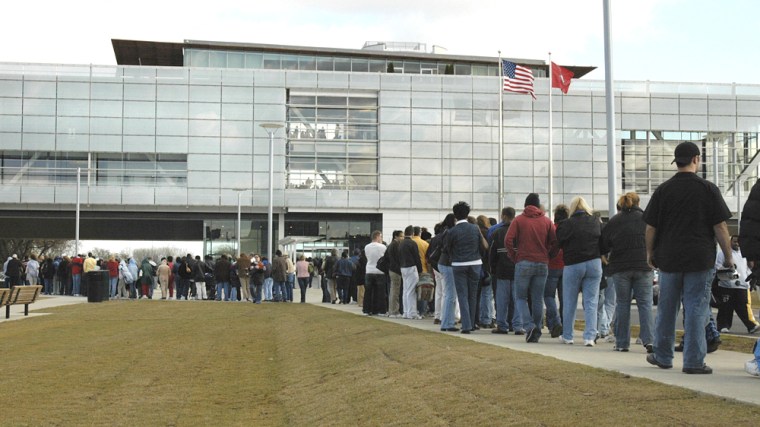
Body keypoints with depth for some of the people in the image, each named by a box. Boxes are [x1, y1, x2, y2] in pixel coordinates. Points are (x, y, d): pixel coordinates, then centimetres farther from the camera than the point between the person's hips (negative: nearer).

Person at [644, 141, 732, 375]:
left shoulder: (663, 190, 3)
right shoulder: (708, 189, -4)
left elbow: (650, 227, 4)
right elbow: (720, 227, -5)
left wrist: (650, 253, 16)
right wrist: (728, 256, 4)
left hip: (668, 259, 3)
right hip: (700, 259, -3)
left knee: (666, 308, 12)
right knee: (696, 309, 0)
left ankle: (662, 356, 22)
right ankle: (694, 361, -1)